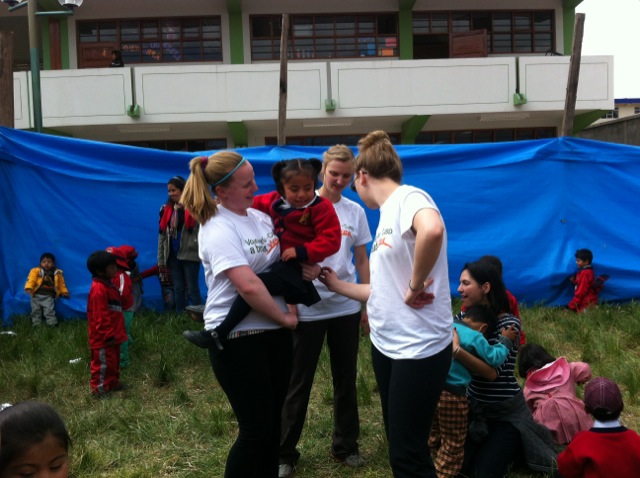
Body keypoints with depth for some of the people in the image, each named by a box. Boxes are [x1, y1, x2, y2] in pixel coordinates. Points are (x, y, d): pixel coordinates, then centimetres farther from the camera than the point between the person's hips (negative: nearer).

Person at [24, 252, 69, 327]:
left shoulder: (57, 273, 11)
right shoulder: (35, 271, 4)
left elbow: (61, 284, 19)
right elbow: (31, 280, -8)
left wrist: (64, 292, 9)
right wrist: (28, 288, -24)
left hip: (49, 296, -1)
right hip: (37, 295, 1)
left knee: (49, 311, -12)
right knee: (36, 311, 6)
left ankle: (53, 324, -7)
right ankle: (36, 325, 16)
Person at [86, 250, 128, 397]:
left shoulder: (107, 285, 11)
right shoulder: (98, 289, -22)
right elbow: (100, 316, -24)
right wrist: (109, 335, -21)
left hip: (112, 335, 10)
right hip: (103, 337, -10)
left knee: (114, 360, 19)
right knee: (104, 363, -1)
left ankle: (113, 383, 32)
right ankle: (99, 389, 9)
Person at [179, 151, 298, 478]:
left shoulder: (260, 216, 8)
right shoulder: (218, 229, -17)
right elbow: (249, 287, -25)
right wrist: (285, 318, -13)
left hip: (274, 331, 8)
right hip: (237, 338, -7)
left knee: (273, 421, 15)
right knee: (256, 428, -1)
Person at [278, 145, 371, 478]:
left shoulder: (356, 212, 6)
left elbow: (362, 260, 11)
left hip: (346, 307, 4)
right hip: (309, 308, -3)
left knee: (346, 379, 14)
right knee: (298, 383, 5)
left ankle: (345, 446, 30)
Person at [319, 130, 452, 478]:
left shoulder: (409, 197, -14)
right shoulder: (387, 214, 14)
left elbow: (432, 230, -38)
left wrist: (415, 286, -26)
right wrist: (337, 285, 23)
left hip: (418, 348, -9)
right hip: (386, 344, 9)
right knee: (399, 447, 18)